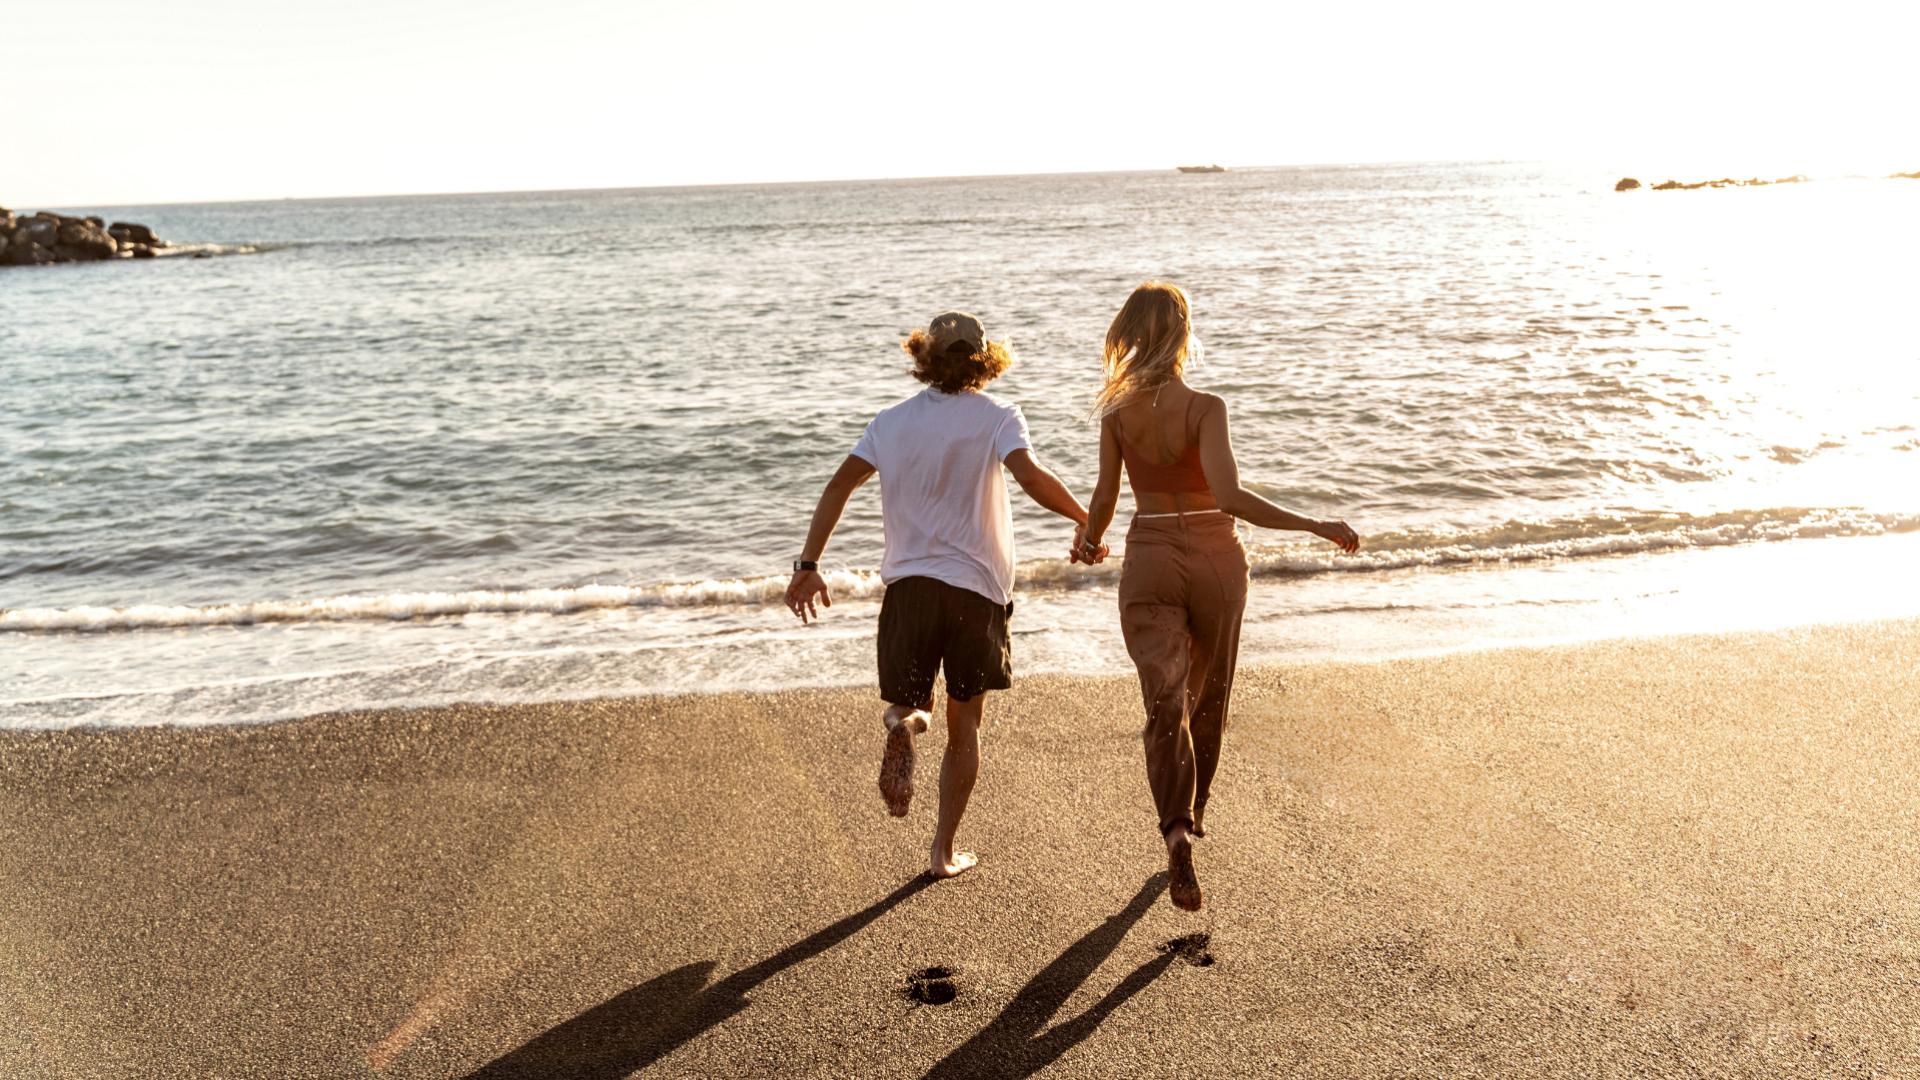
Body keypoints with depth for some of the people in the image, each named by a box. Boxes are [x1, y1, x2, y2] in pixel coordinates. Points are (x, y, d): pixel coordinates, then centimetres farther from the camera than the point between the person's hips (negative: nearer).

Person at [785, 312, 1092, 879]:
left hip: (908, 583, 2)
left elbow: (839, 486, -1)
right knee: (965, 726, 12)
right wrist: (1087, 518, -7)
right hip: (977, 587, -1)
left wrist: (808, 565, -1)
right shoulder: (996, 415, -1)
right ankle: (944, 851, 13)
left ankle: (903, 725, -21)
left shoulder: (892, 421, 8)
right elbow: (1031, 476, -19)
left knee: (905, 701, 16)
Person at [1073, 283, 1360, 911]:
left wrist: (1089, 542, 25)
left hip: (1150, 561, 1)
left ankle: (1177, 832, -21)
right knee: (1209, 697, 20)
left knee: (1166, 703, -2)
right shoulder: (1206, 408, -15)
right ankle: (1192, 814, 37)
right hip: (1214, 559, -1)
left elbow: (1105, 497, 4)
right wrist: (1315, 527, -21)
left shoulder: (1116, 412, -5)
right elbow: (1228, 496, -26)